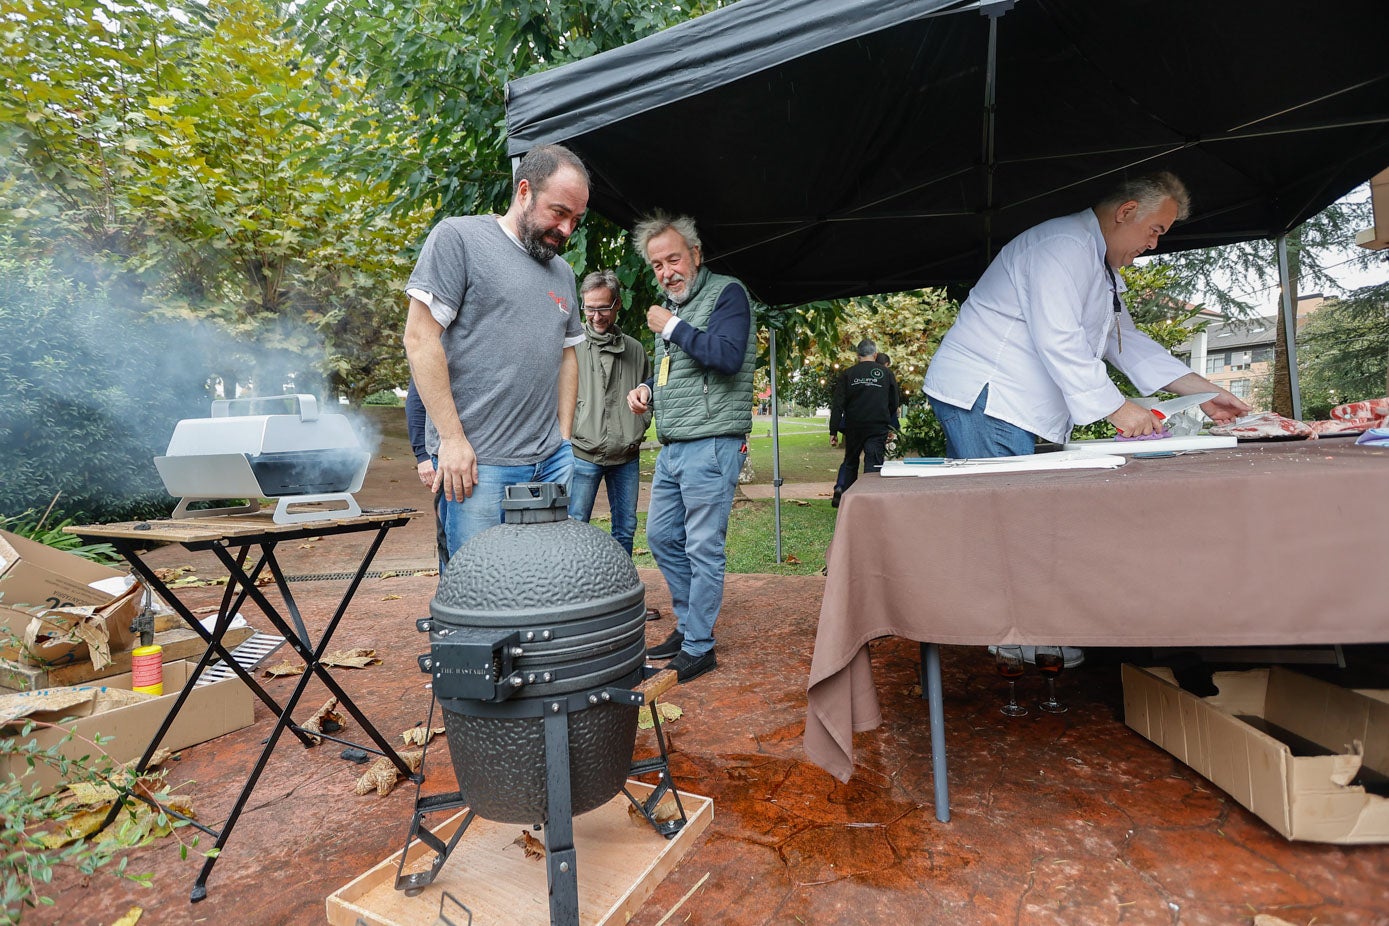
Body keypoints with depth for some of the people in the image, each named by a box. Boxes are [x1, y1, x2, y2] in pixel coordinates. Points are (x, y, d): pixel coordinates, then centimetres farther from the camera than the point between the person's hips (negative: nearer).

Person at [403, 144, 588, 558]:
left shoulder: (563, 272, 17)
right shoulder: (458, 237, -2)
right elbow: (420, 337, -8)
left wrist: (564, 438, 12)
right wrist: (451, 438, -11)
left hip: (551, 460, 6)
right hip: (478, 460, -6)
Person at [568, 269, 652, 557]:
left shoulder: (635, 349, 11)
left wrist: (639, 428, 8)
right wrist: (569, 432, -6)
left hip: (627, 457, 4)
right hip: (582, 455, -4)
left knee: (625, 529, 12)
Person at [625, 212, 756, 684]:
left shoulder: (726, 293, -6)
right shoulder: (671, 306, 18)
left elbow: (728, 356, -22)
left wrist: (671, 328, -14)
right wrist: (647, 389, 9)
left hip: (711, 445, -9)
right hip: (672, 447, 9)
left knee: (703, 548, -3)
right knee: (661, 536, 15)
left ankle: (699, 647, 10)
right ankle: (688, 624, 30)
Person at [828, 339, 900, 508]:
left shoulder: (847, 374, 1)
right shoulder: (887, 373, 3)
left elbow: (837, 405, -2)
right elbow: (894, 403, 10)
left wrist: (833, 431, 0)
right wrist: (891, 428, 20)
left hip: (853, 427, 1)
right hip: (878, 427, -1)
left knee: (850, 461, 17)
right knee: (874, 463, 0)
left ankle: (840, 491, 7)